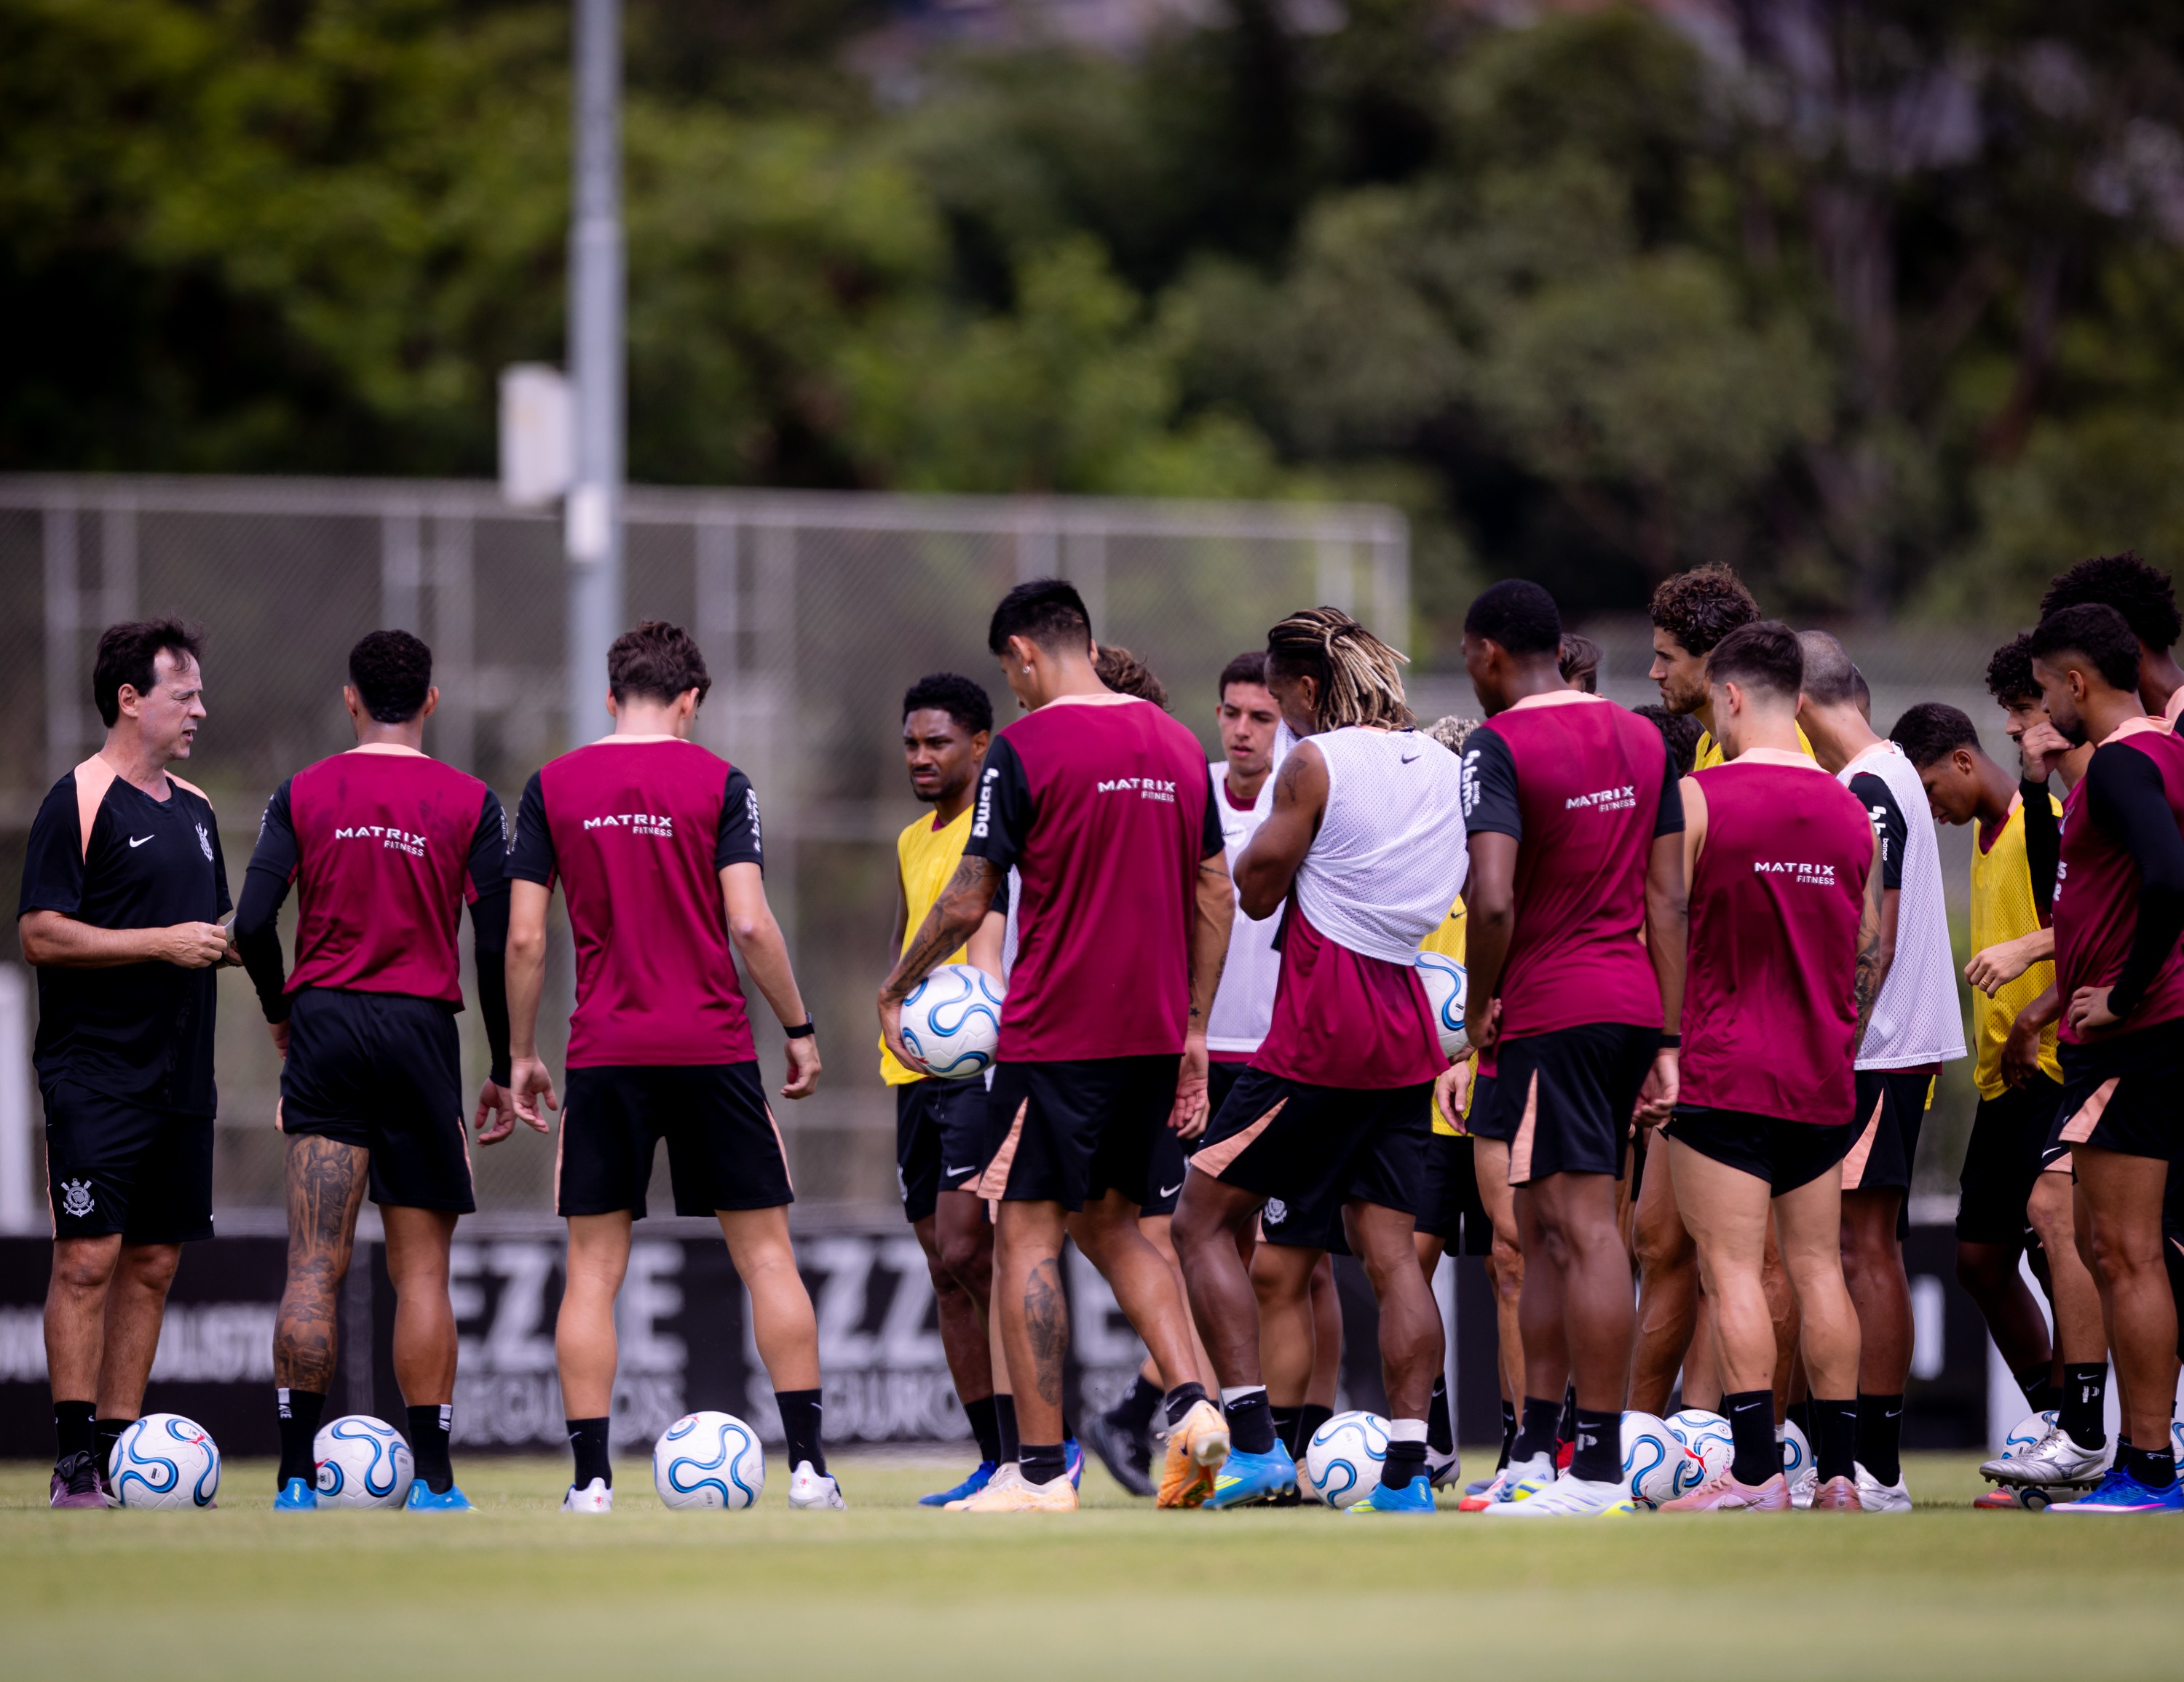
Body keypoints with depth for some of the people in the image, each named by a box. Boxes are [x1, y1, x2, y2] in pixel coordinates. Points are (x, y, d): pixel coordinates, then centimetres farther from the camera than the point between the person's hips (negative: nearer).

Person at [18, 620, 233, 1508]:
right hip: (96, 1074, -8)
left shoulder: (194, 809, 17)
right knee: (89, 1256, -10)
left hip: (180, 1071, 8)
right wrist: (162, 943, -16)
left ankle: (121, 1448, 12)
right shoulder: (80, 800, -8)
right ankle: (74, 1459, -8)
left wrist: (227, 945, 6)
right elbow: (41, 935, -14)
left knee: (153, 1262, 7)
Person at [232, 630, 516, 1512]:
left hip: (323, 1027, 1)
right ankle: (432, 1478, 2)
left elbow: (254, 925, -2)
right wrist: (504, 1071, 7)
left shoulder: (302, 794, 4)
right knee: (420, 1269, 4)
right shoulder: (470, 802, 2)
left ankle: (297, 1472, -7)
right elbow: (496, 948, -2)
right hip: (421, 1030, -1)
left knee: (314, 1265, -2)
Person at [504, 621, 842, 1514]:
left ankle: (591, 1479, -1)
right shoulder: (717, 782, -1)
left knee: (592, 1268, 5)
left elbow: (523, 939, 1)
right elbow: (751, 925, -8)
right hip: (714, 1048, -1)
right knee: (766, 1253, 6)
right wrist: (799, 1029, 3)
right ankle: (808, 1466, 2)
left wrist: (521, 1055, 11)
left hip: (604, 1053, 1)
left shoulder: (552, 787, 3)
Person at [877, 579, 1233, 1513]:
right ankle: (1191, 1404, 0)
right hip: (1153, 1033, 7)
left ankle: (1041, 1470, -3)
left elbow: (968, 902, -10)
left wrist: (893, 992, 5)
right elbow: (1215, 892, 12)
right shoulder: (1175, 743, 10)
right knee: (1111, 1225, 19)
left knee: (1026, 1236, -1)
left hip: (1054, 1038, -7)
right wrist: (1194, 1031, 17)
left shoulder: (1024, 748, -10)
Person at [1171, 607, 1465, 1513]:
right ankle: (1406, 1472, -2)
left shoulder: (1316, 763, -10)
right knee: (1391, 1251, 6)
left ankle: (1254, 1442, -6)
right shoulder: (1440, 765, 11)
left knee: (1204, 1220, 3)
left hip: (1321, 1029, -7)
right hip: (1407, 1031, 7)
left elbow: (1257, 890, -2)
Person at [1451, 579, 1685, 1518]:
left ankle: (1600, 1472, -10)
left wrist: (1480, 1001, -5)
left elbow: (1493, 900, -22)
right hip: (1632, 1004, 8)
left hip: (1551, 1011, -8)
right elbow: (1667, 898, 12)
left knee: (1583, 1229, -9)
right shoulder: (1640, 739, 13)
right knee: (1542, 1229, 16)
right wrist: (1666, 1041, 13)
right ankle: (1535, 1451, 19)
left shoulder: (1500, 746, -11)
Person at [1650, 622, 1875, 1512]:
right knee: (1818, 1267, 9)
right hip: (1822, 1078, 5)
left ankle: (1755, 1472, -10)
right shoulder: (1849, 810, 8)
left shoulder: (1699, 797, -7)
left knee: (1732, 1271, -5)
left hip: (1724, 1071, -5)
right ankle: (1839, 1469, 8)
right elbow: (1869, 947, 15)